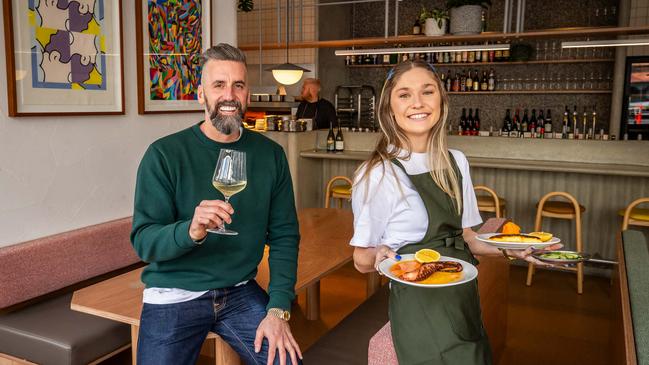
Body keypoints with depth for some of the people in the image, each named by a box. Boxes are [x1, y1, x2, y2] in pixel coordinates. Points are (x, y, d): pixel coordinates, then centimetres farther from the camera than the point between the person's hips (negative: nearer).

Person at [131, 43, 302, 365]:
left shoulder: (270, 154, 0)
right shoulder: (164, 154, -10)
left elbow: (284, 236, -1)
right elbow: (143, 242, -13)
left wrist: (278, 309, -12)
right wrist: (190, 231, -35)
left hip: (240, 293, 2)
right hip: (173, 296, -2)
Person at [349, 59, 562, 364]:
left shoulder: (456, 162, 5)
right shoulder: (376, 175, -12)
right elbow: (362, 260, -8)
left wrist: (508, 249, 0)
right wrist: (378, 256, -28)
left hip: (465, 299, 6)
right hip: (419, 305, -6)